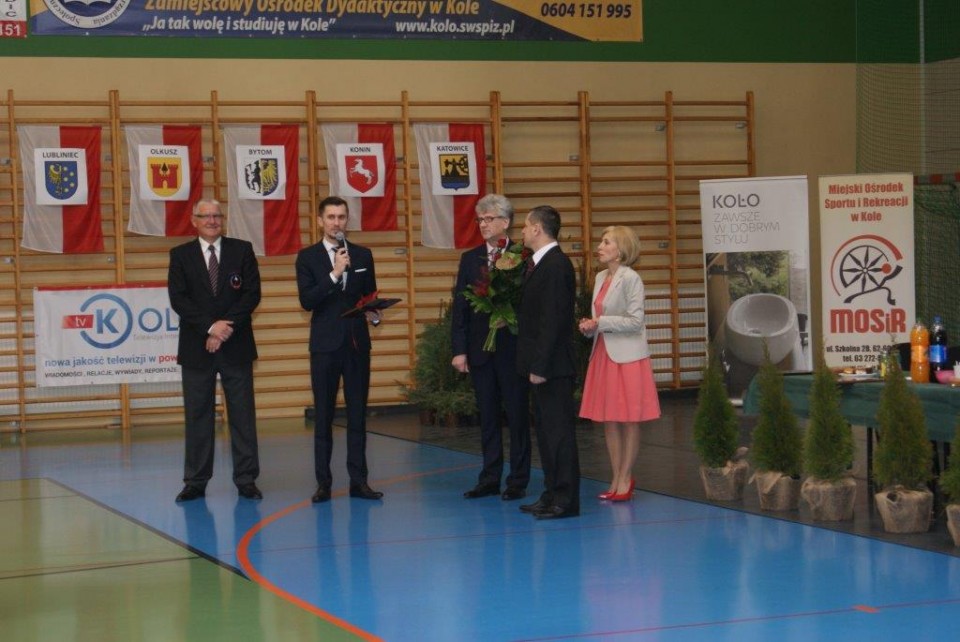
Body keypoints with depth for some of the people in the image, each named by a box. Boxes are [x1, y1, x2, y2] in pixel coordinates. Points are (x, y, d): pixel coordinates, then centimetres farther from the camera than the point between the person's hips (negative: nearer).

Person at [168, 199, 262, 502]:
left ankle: (246, 479, 8)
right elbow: (178, 299, -4)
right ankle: (196, 481, 11)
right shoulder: (181, 255, 5)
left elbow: (252, 294, -2)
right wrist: (210, 327, -15)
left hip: (236, 346, 0)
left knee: (243, 414, 2)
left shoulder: (242, 250, 5)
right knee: (197, 415, 4)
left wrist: (227, 327, -13)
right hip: (196, 348, 0)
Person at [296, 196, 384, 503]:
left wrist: (374, 314, -5)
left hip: (357, 344, 3)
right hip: (325, 345, -2)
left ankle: (358, 480, 8)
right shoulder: (307, 257, -1)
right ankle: (323, 482, 6)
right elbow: (307, 301, -11)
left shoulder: (363, 255, 9)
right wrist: (334, 274, -20)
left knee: (358, 414, 4)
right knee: (323, 416, 2)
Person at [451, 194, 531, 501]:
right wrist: (459, 349, -1)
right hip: (480, 349, 4)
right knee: (487, 416, 10)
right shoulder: (470, 259, 7)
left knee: (517, 415, 4)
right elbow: (460, 306, 5)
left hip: (513, 348, -4)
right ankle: (490, 479, 17)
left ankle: (518, 481, 10)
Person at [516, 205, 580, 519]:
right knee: (546, 429, 15)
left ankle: (566, 499, -1)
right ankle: (552, 493, 22)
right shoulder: (542, 263, 14)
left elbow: (552, 319, -22)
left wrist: (540, 366, -22)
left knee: (559, 429, -5)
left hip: (552, 365, -10)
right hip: (541, 364, 11)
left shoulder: (555, 265, -17)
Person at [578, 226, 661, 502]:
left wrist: (600, 322, -18)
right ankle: (616, 479, 17)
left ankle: (625, 480, 6)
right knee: (608, 420, 9)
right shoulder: (600, 277, 12)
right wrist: (589, 326, -1)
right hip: (603, 355, 8)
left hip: (627, 357, -8)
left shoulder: (630, 279, -11)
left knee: (629, 421, 1)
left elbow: (635, 321, -16)